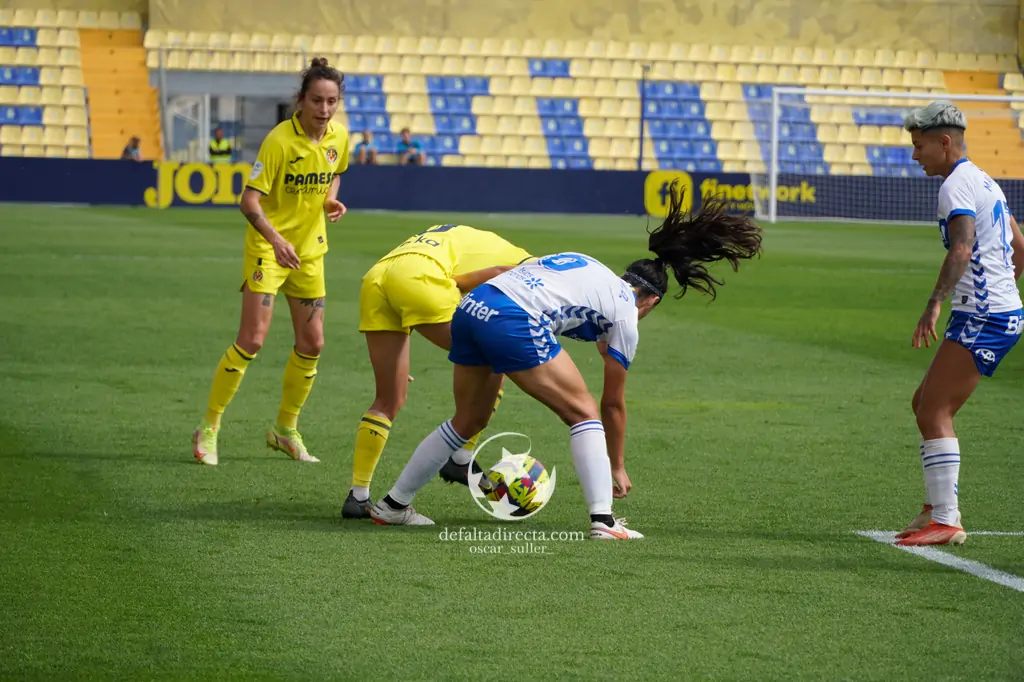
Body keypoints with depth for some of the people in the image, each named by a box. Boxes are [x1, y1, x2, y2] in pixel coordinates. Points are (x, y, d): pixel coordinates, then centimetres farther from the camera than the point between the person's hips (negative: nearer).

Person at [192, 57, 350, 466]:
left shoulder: (338, 138, -2)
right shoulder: (280, 141, -21)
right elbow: (249, 200, -23)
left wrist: (331, 200, -1)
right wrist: (276, 239, -38)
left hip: (310, 250, 6)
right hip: (268, 247, -6)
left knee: (312, 344, 7)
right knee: (252, 340, -13)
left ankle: (286, 430, 25)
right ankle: (208, 430, -1)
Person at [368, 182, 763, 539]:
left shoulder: (584, 263, 29)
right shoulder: (626, 314, 13)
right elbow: (613, 404, 19)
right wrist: (617, 467, 30)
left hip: (470, 307, 7)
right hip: (515, 322, -7)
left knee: (468, 422, 25)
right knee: (584, 412, 9)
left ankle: (392, 505, 32)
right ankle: (602, 521, -3)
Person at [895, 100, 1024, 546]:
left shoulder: (957, 185, -13)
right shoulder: (984, 182, 19)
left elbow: (962, 247, -30)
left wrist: (935, 303, -39)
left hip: (983, 320, -10)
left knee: (933, 411, -12)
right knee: (926, 405, 15)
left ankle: (945, 521, -14)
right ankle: (939, 507, 18)